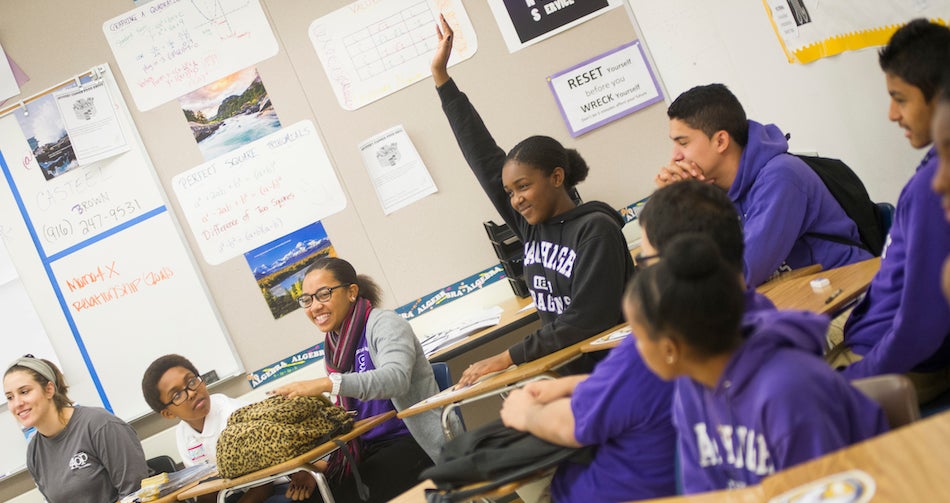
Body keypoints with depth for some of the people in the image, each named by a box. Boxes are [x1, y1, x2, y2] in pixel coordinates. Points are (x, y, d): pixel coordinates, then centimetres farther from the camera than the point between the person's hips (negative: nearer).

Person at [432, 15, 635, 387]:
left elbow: (587, 319, -17)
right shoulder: (532, 227, 9)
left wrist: (509, 357, -16)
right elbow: (483, 156, 12)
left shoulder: (595, 229, -9)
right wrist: (441, 77, 14)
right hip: (573, 376, 6)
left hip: (615, 368, -6)